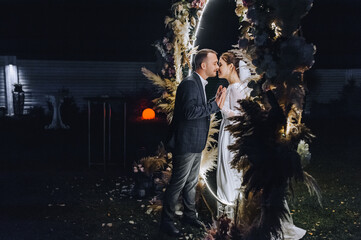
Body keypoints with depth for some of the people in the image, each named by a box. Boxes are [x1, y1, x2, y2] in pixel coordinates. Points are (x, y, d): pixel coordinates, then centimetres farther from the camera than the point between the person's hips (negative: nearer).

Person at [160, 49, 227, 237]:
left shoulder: (199, 84, 13)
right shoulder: (190, 83, -19)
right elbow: (190, 111, -30)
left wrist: (215, 102, 3)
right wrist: (215, 105, -24)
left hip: (196, 145, 10)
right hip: (186, 144, -10)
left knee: (192, 182, 20)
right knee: (178, 183, 0)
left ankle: (189, 215, 36)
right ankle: (166, 222, 12)